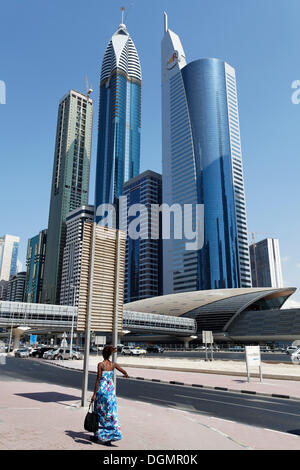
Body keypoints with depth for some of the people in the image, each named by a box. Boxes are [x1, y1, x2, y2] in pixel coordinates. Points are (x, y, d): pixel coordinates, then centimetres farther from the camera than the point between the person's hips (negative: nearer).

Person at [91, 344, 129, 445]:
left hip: (102, 389, -4)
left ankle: (97, 436, 24)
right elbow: (124, 372, 13)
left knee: (100, 413, 12)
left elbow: (98, 380, -14)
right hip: (111, 389, 4)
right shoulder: (113, 364, 2)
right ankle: (109, 438, 9)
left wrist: (94, 394, -10)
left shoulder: (101, 364, -13)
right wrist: (126, 375, 38)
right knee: (111, 413, 8)